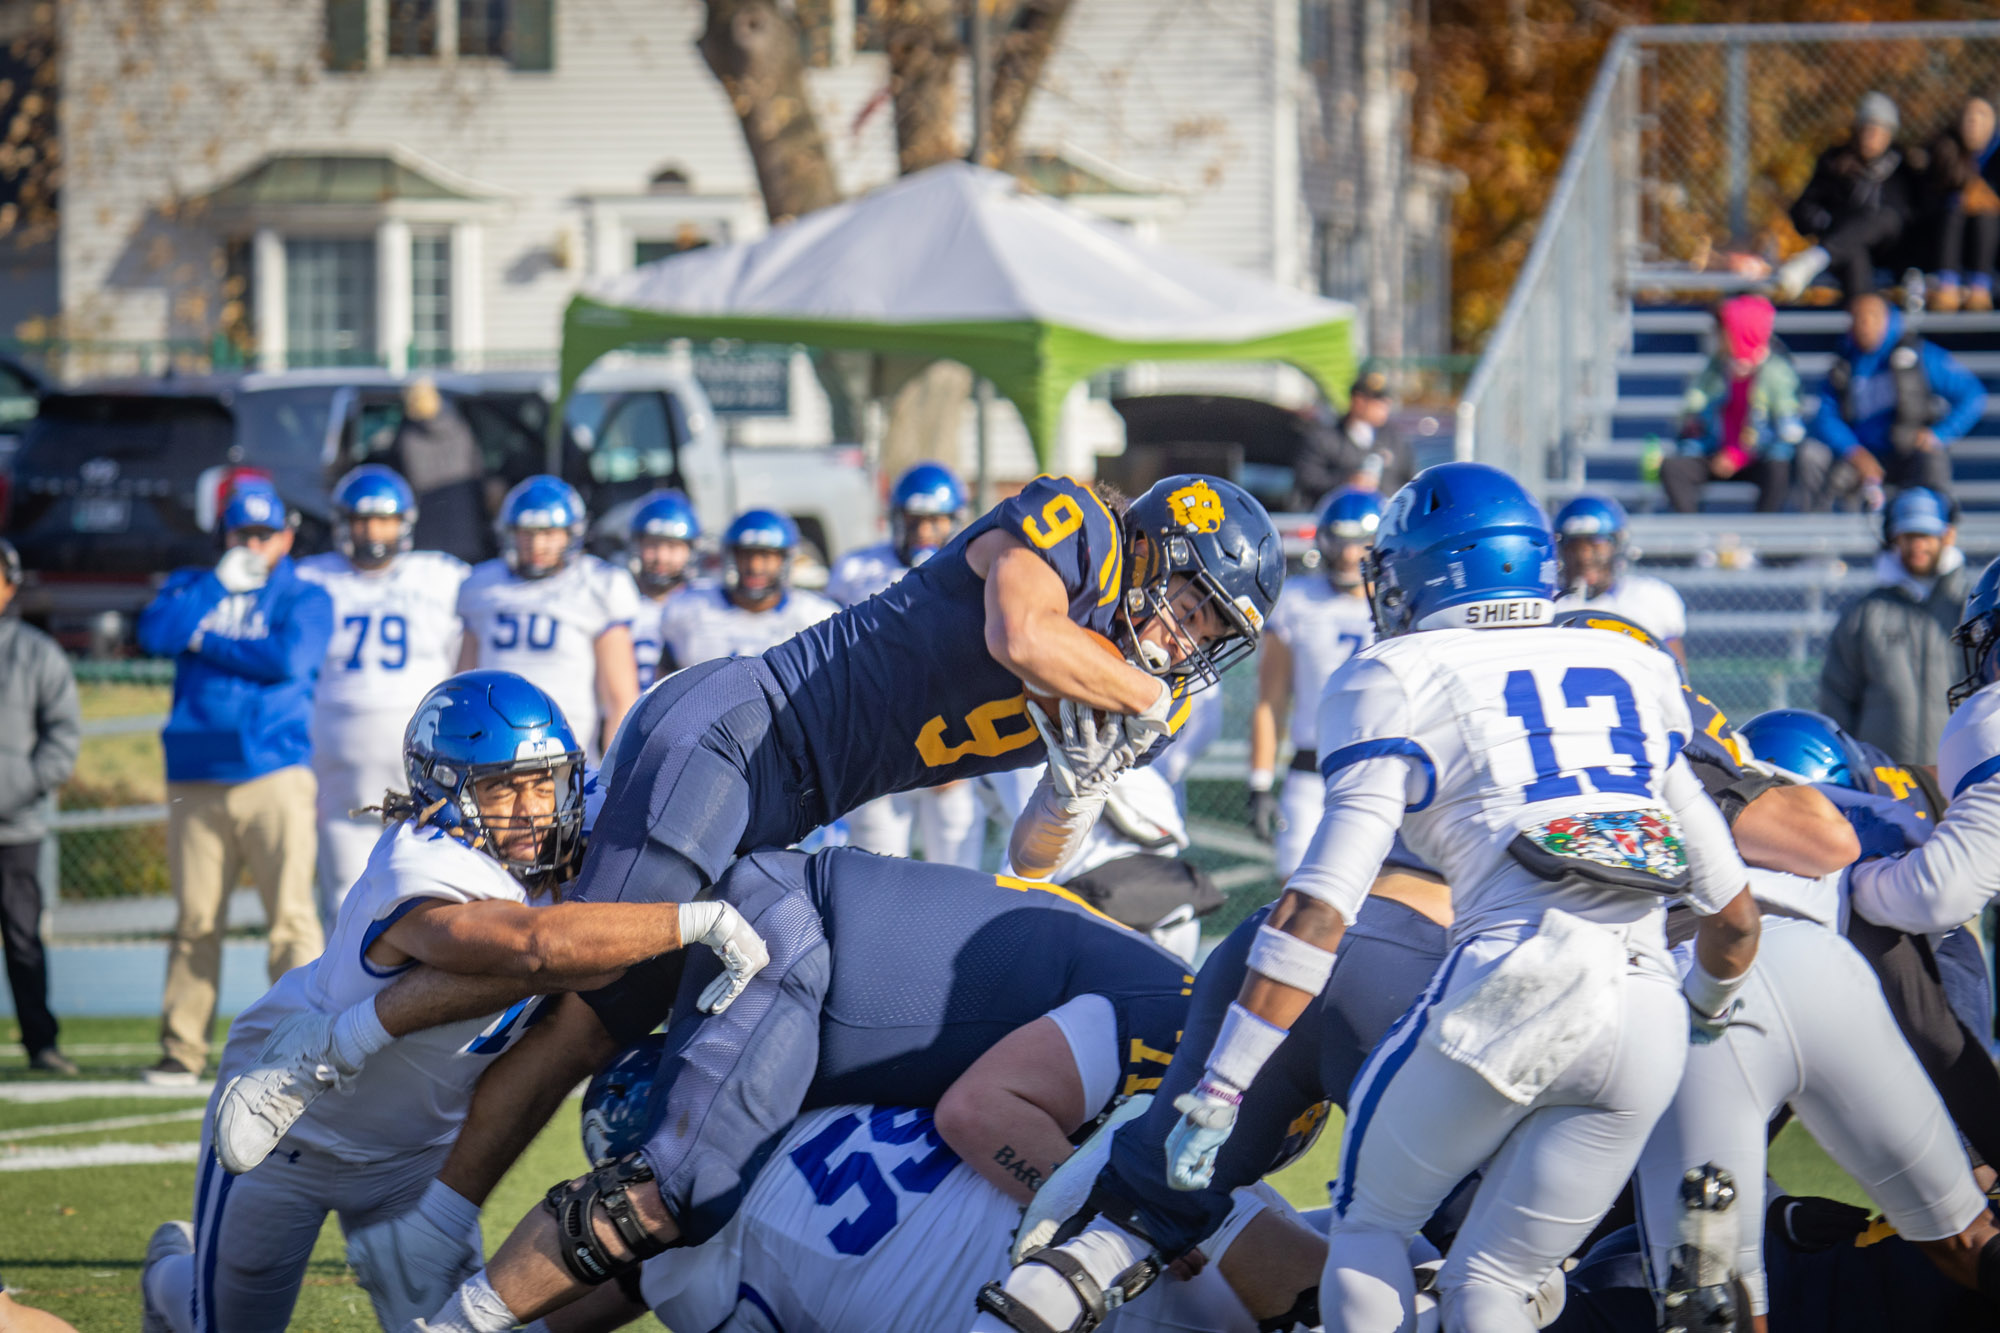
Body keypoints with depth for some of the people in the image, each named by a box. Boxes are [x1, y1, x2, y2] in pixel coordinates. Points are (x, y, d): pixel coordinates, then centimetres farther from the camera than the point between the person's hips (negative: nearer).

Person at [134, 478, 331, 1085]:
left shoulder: (304, 598, 9)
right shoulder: (195, 587, 18)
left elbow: (287, 659, -10)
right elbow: (155, 634, -2)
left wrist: (206, 639, -2)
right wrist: (221, 582, -3)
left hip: (274, 777, -3)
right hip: (196, 783, 3)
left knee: (291, 916, -10)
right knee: (194, 921, 3)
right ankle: (181, 1051, 8)